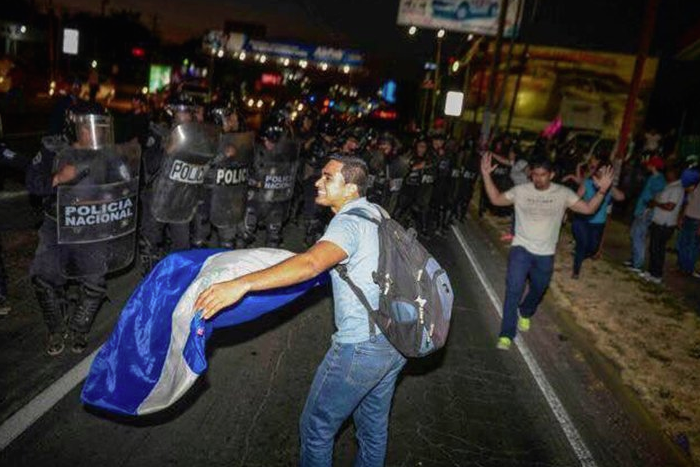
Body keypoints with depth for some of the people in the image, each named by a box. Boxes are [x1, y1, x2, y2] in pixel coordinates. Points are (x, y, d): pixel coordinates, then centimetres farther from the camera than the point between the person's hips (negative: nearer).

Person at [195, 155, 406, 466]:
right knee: (374, 426, 25)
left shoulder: (349, 223, -19)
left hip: (361, 347, -9)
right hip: (398, 340, 9)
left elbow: (311, 264, -37)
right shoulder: (376, 213, 8)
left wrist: (242, 284, -44)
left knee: (316, 428, 12)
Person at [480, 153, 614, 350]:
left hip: (546, 254, 2)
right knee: (514, 289, -15)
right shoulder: (520, 191, -5)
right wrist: (486, 175, -13)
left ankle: (525, 313, 53)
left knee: (537, 291, 20)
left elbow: (588, 208, -6)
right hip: (521, 248, -2)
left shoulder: (563, 193, -4)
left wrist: (602, 190, -22)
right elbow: (496, 199, -2)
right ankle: (506, 335, -8)